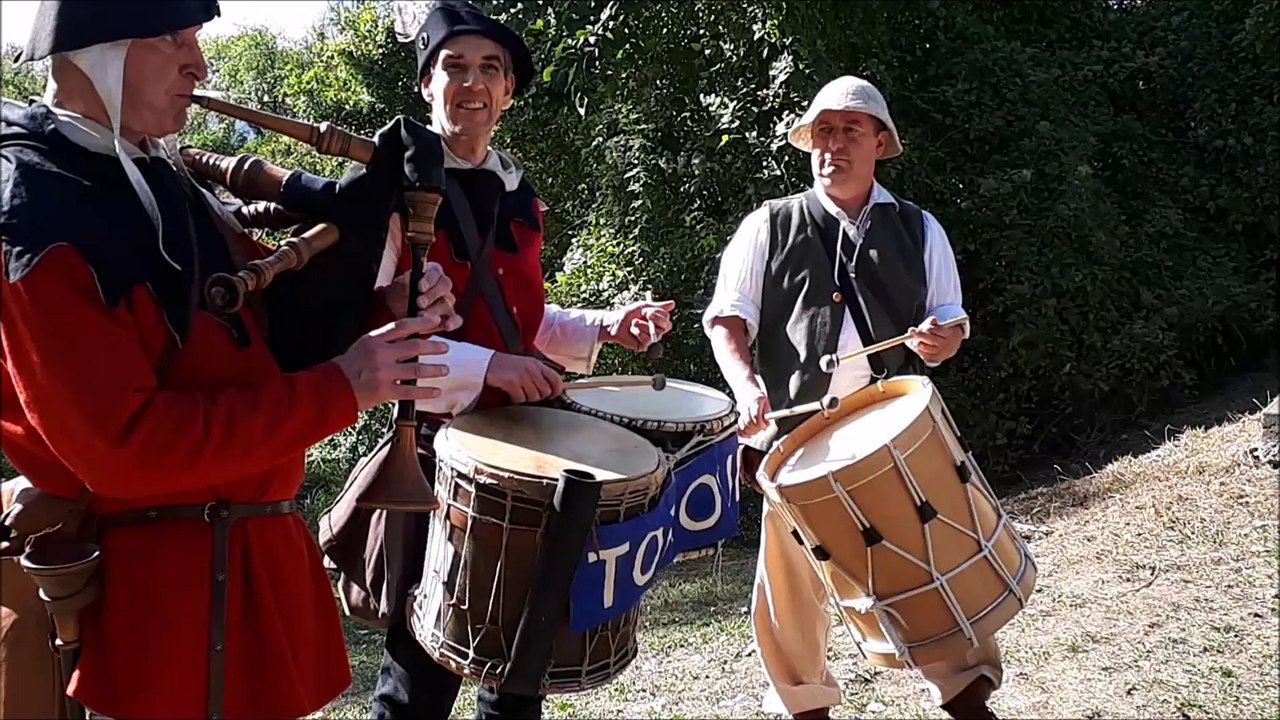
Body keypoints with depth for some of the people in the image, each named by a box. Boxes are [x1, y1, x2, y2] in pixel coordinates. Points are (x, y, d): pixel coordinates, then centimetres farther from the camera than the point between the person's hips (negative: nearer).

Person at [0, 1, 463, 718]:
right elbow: (121, 444, -25)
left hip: (252, 545, 8)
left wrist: (384, 305, -8)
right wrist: (338, 391, -24)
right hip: (161, 583, -8)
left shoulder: (159, 176, 7)